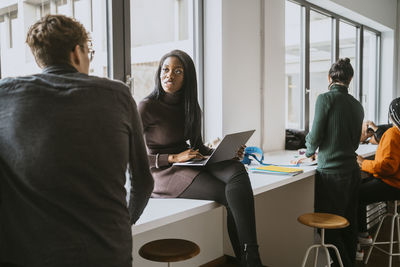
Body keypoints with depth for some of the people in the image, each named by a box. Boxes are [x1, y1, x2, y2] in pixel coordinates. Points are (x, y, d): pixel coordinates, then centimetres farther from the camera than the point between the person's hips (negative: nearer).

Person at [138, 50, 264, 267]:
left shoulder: (190, 107, 11)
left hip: (191, 164, 6)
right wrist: (173, 158, -19)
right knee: (232, 195, -24)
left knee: (236, 171, -25)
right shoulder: (147, 107, -9)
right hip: (165, 172, -6)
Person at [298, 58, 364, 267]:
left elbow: (315, 136, -12)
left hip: (332, 173, -7)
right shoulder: (357, 105, 9)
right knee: (348, 224, 18)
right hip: (352, 170, 7)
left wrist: (310, 152, 9)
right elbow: (355, 143, 15)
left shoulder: (325, 99, -11)